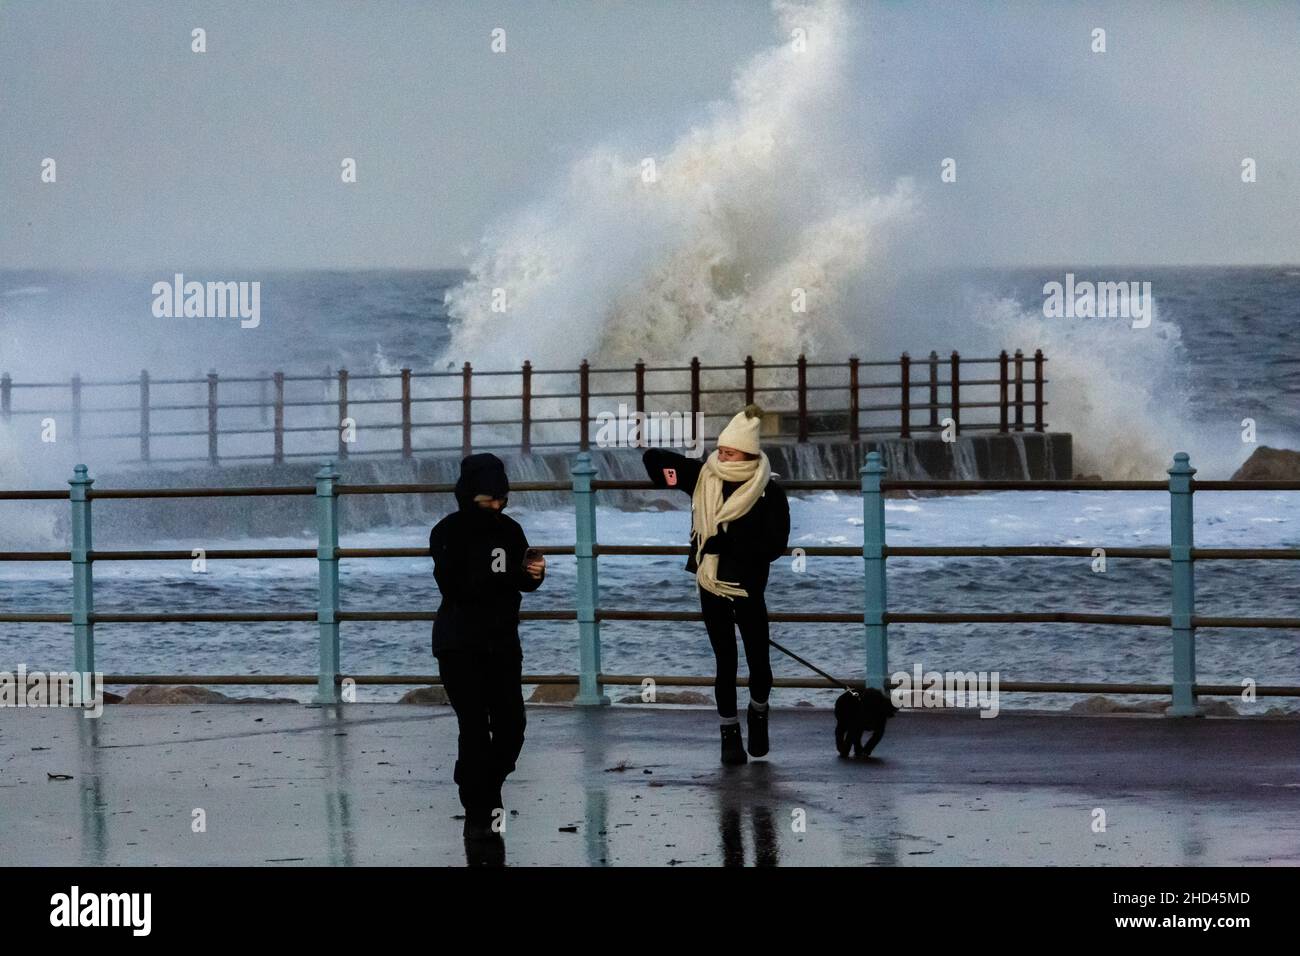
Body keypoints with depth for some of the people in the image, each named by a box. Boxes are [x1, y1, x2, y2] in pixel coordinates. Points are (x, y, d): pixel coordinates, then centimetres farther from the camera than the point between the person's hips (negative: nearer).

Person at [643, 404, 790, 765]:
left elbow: (775, 544, -16)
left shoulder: (769, 492, -11)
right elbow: (653, 458, 8)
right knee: (725, 662, 5)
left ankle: (758, 715, 33)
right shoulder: (705, 477, -1)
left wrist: (729, 545, -22)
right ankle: (729, 732, 16)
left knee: (758, 659, 5)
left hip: (748, 589, -2)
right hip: (712, 586, 2)